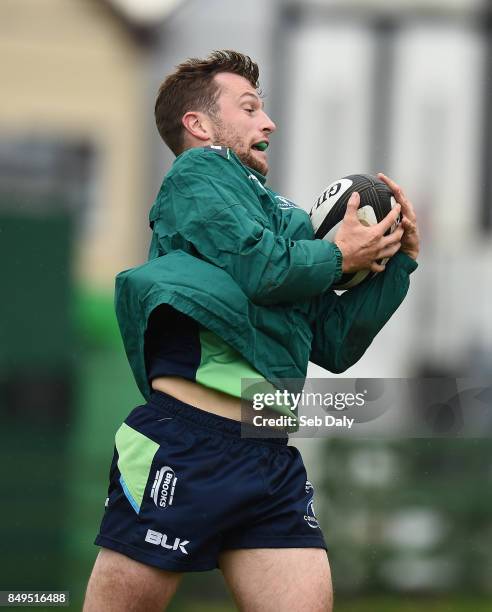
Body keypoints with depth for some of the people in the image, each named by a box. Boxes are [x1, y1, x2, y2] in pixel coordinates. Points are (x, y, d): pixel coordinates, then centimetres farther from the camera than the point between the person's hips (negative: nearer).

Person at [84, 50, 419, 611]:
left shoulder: (277, 210, 25)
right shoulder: (197, 171, 4)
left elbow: (335, 344, 23)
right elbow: (262, 267, -13)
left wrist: (398, 258, 16)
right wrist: (338, 256, 4)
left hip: (272, 455, 8)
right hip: (189, 442, -7)